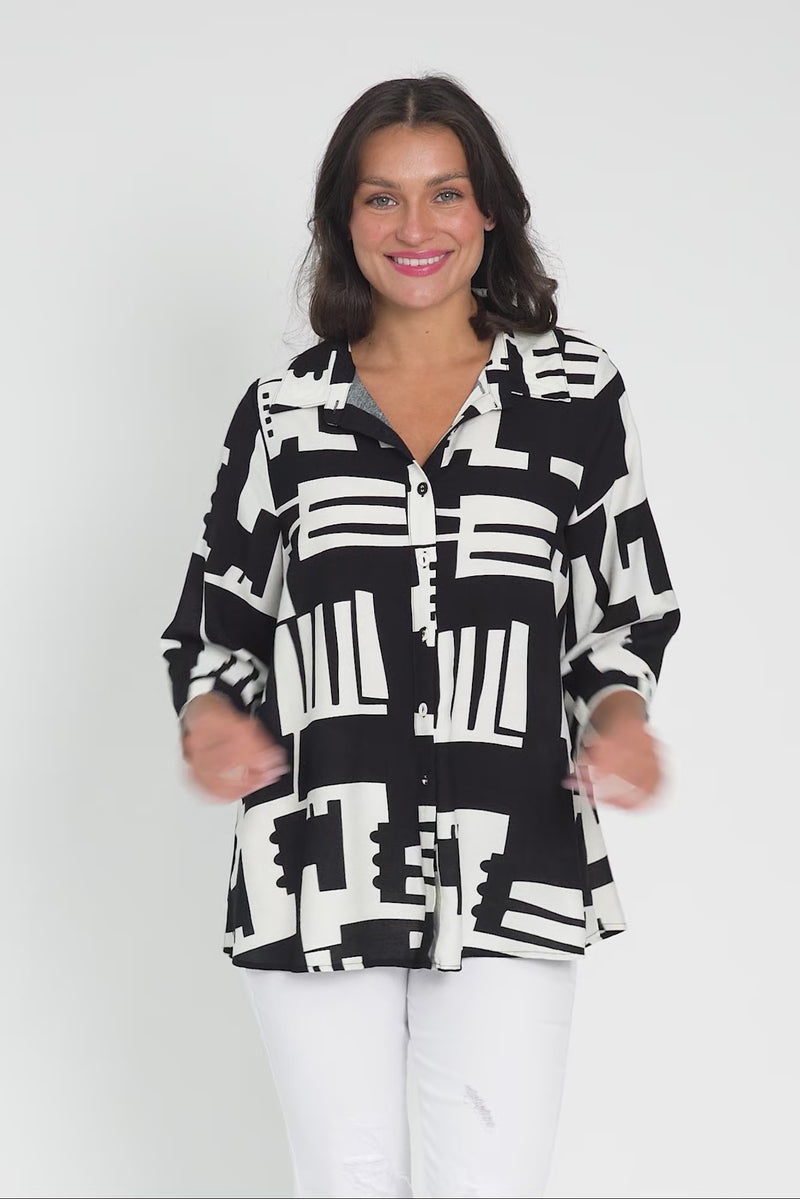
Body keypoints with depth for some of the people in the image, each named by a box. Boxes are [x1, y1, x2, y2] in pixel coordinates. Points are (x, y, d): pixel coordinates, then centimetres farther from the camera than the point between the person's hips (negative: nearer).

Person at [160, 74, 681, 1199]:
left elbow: (624, 613, 11)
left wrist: (619, 710, -9)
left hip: (511, 874, -1)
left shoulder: (575, 392, 6)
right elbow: (217, 622, 12)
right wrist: (212, 715, -9)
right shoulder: (287, 410, 9)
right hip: (317, 872, 1)